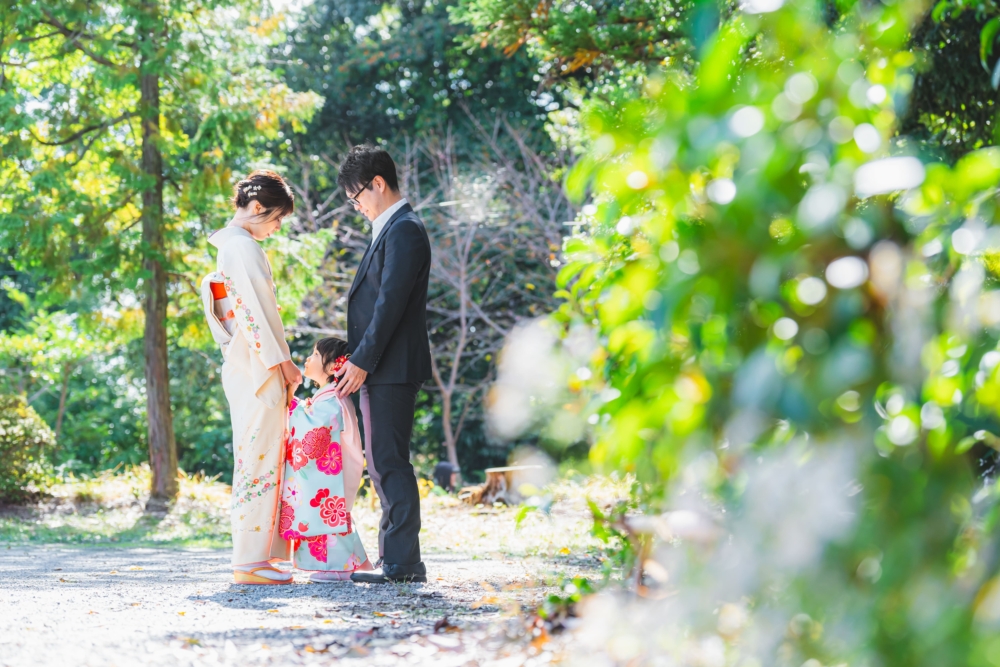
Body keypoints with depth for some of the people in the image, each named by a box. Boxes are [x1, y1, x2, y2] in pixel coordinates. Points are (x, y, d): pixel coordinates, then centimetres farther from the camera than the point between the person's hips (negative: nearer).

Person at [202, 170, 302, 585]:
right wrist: (283, 362, -12)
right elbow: (257, 311, -17)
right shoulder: (243, 247, -12)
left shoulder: (231, 246, 19)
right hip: (258, 368, -10)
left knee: (261, 460, 11)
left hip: (248, 367, 10)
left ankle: (259, 555, 13)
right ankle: (250, 562, -7)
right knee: (259, 460, -8)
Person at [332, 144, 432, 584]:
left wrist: (361, 361, -17)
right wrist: (358, 361, 15)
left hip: (393, 367, -10)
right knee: (381, 464, 12)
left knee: (390, 462, -9)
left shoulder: (404, 230, -12)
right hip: (378, 368, 10)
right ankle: (395, 558, 17)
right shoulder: (389, 230, 19)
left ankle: (402, 563, -7)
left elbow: (391, 303, -18)